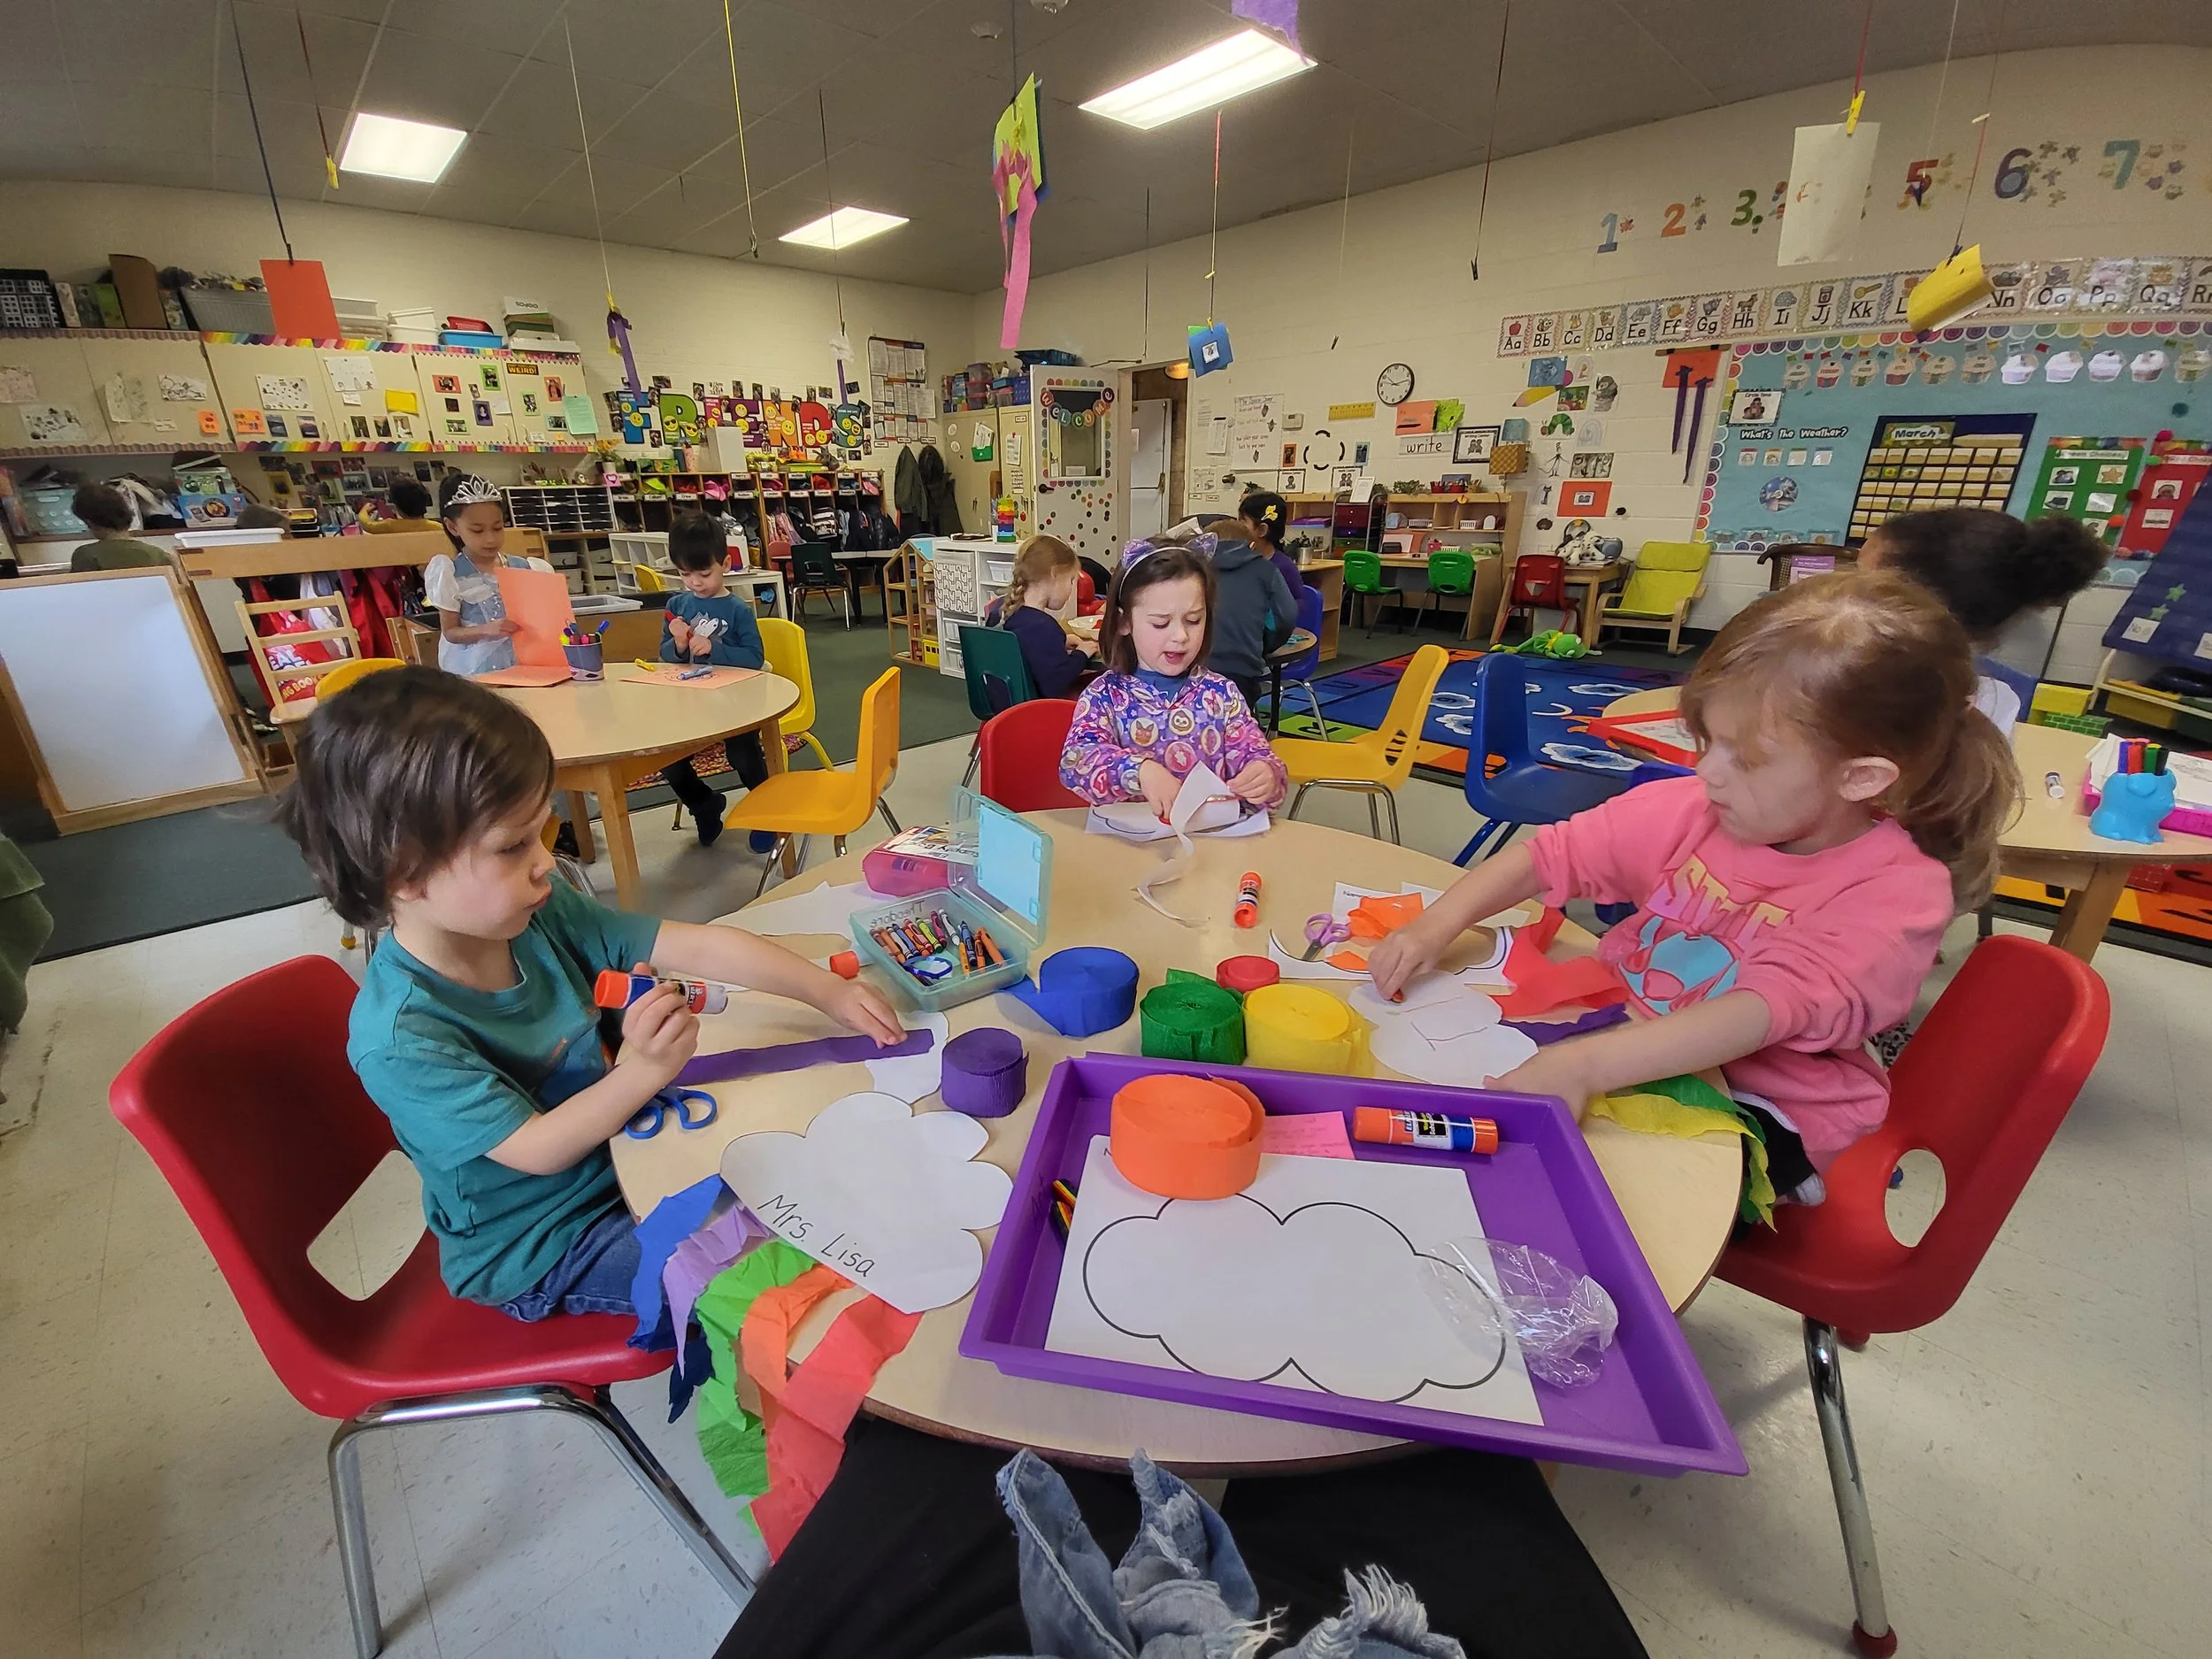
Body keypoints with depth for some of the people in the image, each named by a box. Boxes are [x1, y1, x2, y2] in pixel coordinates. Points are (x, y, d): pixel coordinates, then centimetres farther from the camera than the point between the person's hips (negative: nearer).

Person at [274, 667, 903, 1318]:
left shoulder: (538, 915, -16)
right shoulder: (399, 1036, -30)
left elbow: (699, 948, -16)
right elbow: (536, 1150, -27)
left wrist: (829, 990, -20)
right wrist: (640, 1074, -44)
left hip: (614, 1151, 6)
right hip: (537, 1251, -5)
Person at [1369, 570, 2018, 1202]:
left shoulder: (1897, 892, -20)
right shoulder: (1693, 810, -7)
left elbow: (1769, 1010, -34)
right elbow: (1552, 854, -3)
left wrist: (1582, 1066, -48)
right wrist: (1440, 922, -20)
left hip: (1756, 1103, -4)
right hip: (1628, 1045, 4)